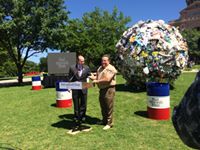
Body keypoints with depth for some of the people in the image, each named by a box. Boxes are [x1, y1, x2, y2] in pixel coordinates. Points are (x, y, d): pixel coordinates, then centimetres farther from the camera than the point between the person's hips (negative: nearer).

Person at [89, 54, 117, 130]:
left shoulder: (111, 69, -12)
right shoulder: (100, 68, 16)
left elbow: (107, 79, -22)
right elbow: (97, 76, 18)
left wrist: (97, 81, -16)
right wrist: (93, 77, -5)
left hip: (109, 89, -8)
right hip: (101, 89, 9)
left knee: (109, 107, -2)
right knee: (103, 106, 17)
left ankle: (109, 123, 8)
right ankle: (104, 120, 32)